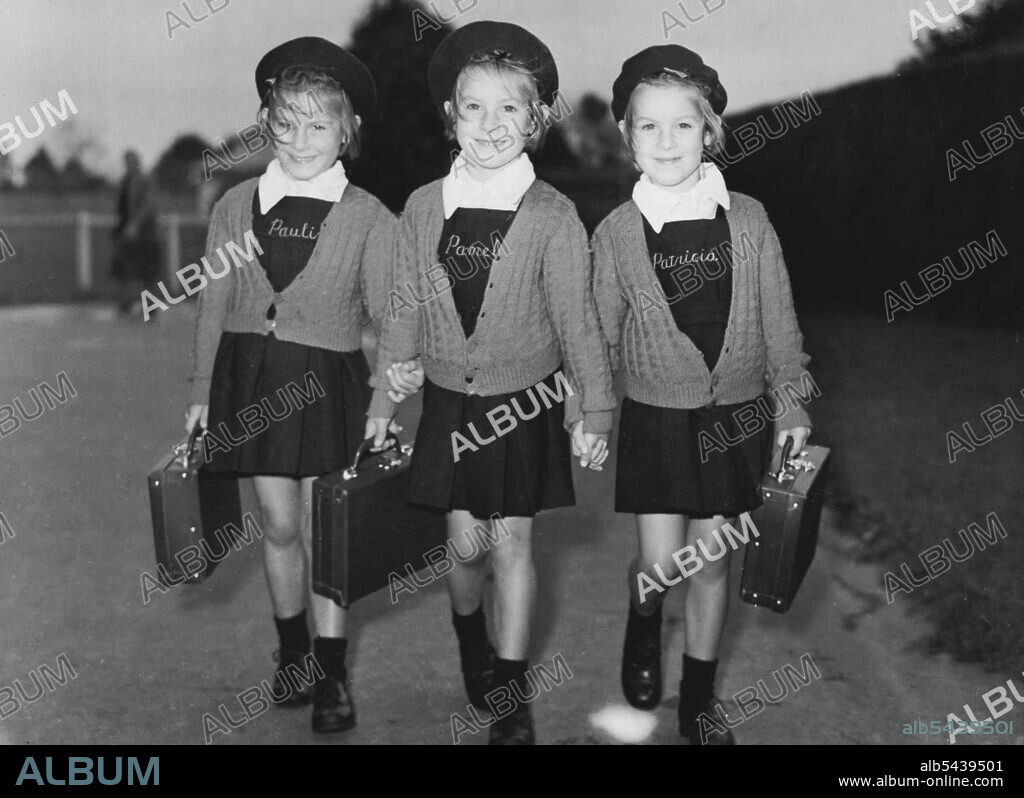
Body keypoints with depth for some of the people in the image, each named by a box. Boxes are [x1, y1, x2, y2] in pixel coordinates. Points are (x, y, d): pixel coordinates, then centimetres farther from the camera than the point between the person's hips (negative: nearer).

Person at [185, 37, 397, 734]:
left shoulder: (370, 219, -5)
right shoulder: (237, 206, 2)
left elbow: (389, 315, -2)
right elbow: (215, 303, 8)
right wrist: (203, 390, 9)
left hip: (328, 382, -2)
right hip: (251, 378, 3)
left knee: (322, 530, 3)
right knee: (279, 525, 11)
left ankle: (331, 672, 17)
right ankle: (292, 647, 31)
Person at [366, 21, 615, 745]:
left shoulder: (552, 217, -9)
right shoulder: (424, 207, -1)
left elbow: (577, 320, -6)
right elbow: (405, 311, 6)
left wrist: (594, 413, -8)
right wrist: (384, 401, 8)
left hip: (524, 404, -2)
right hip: (450, 401, 2)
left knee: (512, 544, 5)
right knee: (464, 542, 8)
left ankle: (512, 687, 20)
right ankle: (469, 632, 40)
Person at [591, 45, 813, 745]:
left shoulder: (748, 219, -3)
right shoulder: (616, 233, -5)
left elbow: (778, 319, 3)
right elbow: (600, 335, 3)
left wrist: (792, 404, 2)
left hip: (735, 417, 1)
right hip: (656, 418, -1)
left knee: (712, 561, 8)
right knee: (660, 565, -2)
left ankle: (699, 698, 25)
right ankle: (644, 625, 35)